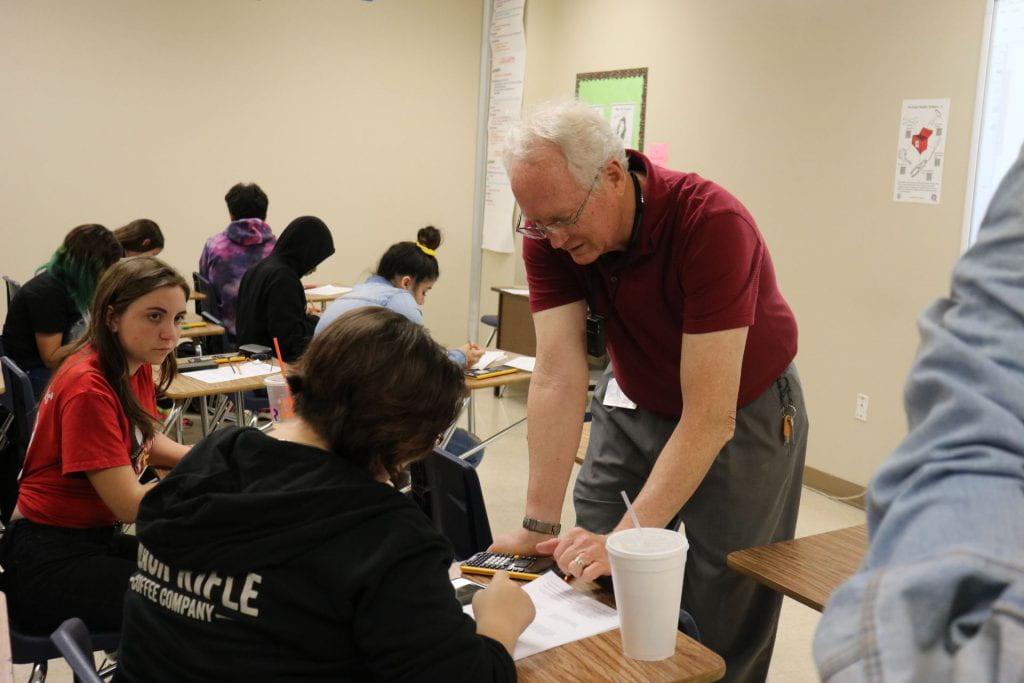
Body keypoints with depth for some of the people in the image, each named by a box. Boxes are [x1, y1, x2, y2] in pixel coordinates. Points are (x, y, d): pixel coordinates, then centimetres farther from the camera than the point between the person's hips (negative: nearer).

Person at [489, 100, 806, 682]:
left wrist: (627, 540, -36)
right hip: (636, 407, 4)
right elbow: (558, 379, -19)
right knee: (596, 585, 8)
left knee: (722, 623, 2)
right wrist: (539, 527, -21)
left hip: (744, 414, -4)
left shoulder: (712, 224, -33)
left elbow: (710, 416, -33)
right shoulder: (551, 234, -18)